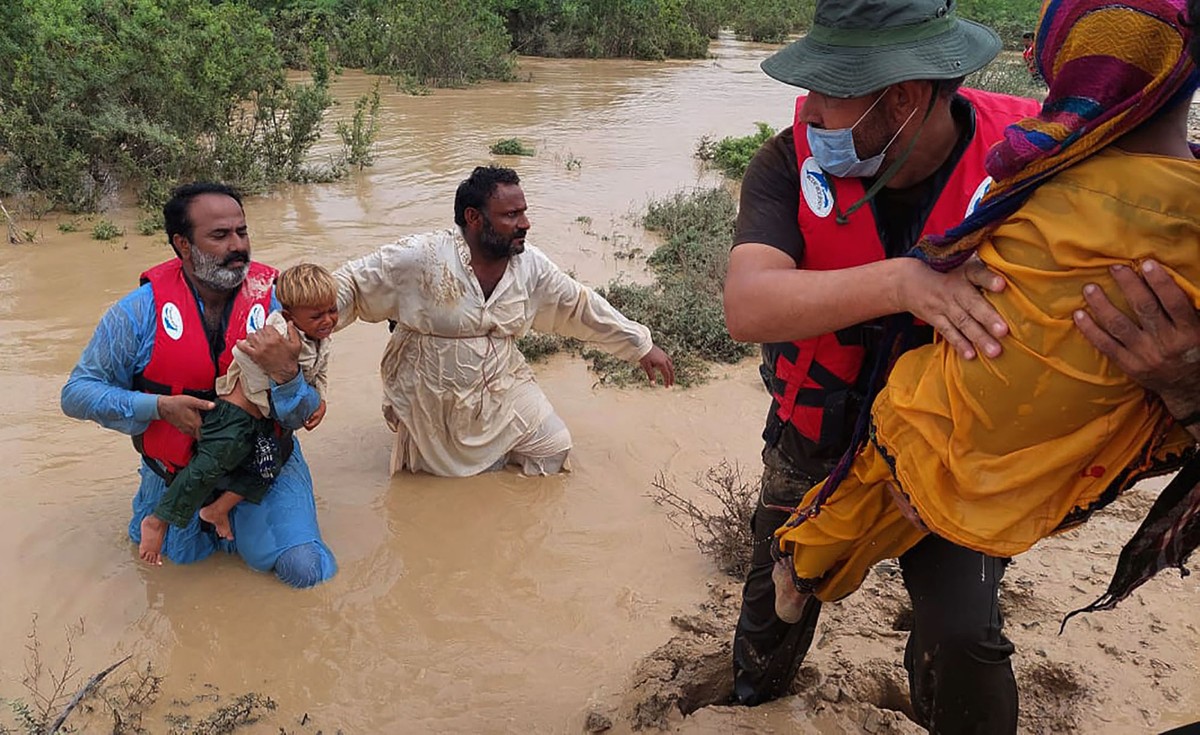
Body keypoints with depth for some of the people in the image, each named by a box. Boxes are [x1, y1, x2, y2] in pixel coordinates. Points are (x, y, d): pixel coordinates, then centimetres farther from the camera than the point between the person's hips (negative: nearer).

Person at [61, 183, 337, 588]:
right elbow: (77, 393, -9)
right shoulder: (141, 310, -14)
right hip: (177, 469, 1)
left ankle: (228, 519, 19)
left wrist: (284, 373, -37)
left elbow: (301, 418, -14)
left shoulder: (273, 301, -14)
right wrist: (161, 406, -23)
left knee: (305, 570, -11)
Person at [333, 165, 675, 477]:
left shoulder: (530, 265, -8)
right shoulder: (421, 258, -23)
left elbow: (581, 306, 1)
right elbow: (351, 282, -16)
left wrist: (641, 347, 4)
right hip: (432, 400, -4)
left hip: (501, 391, 4)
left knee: (553, 447, 2)